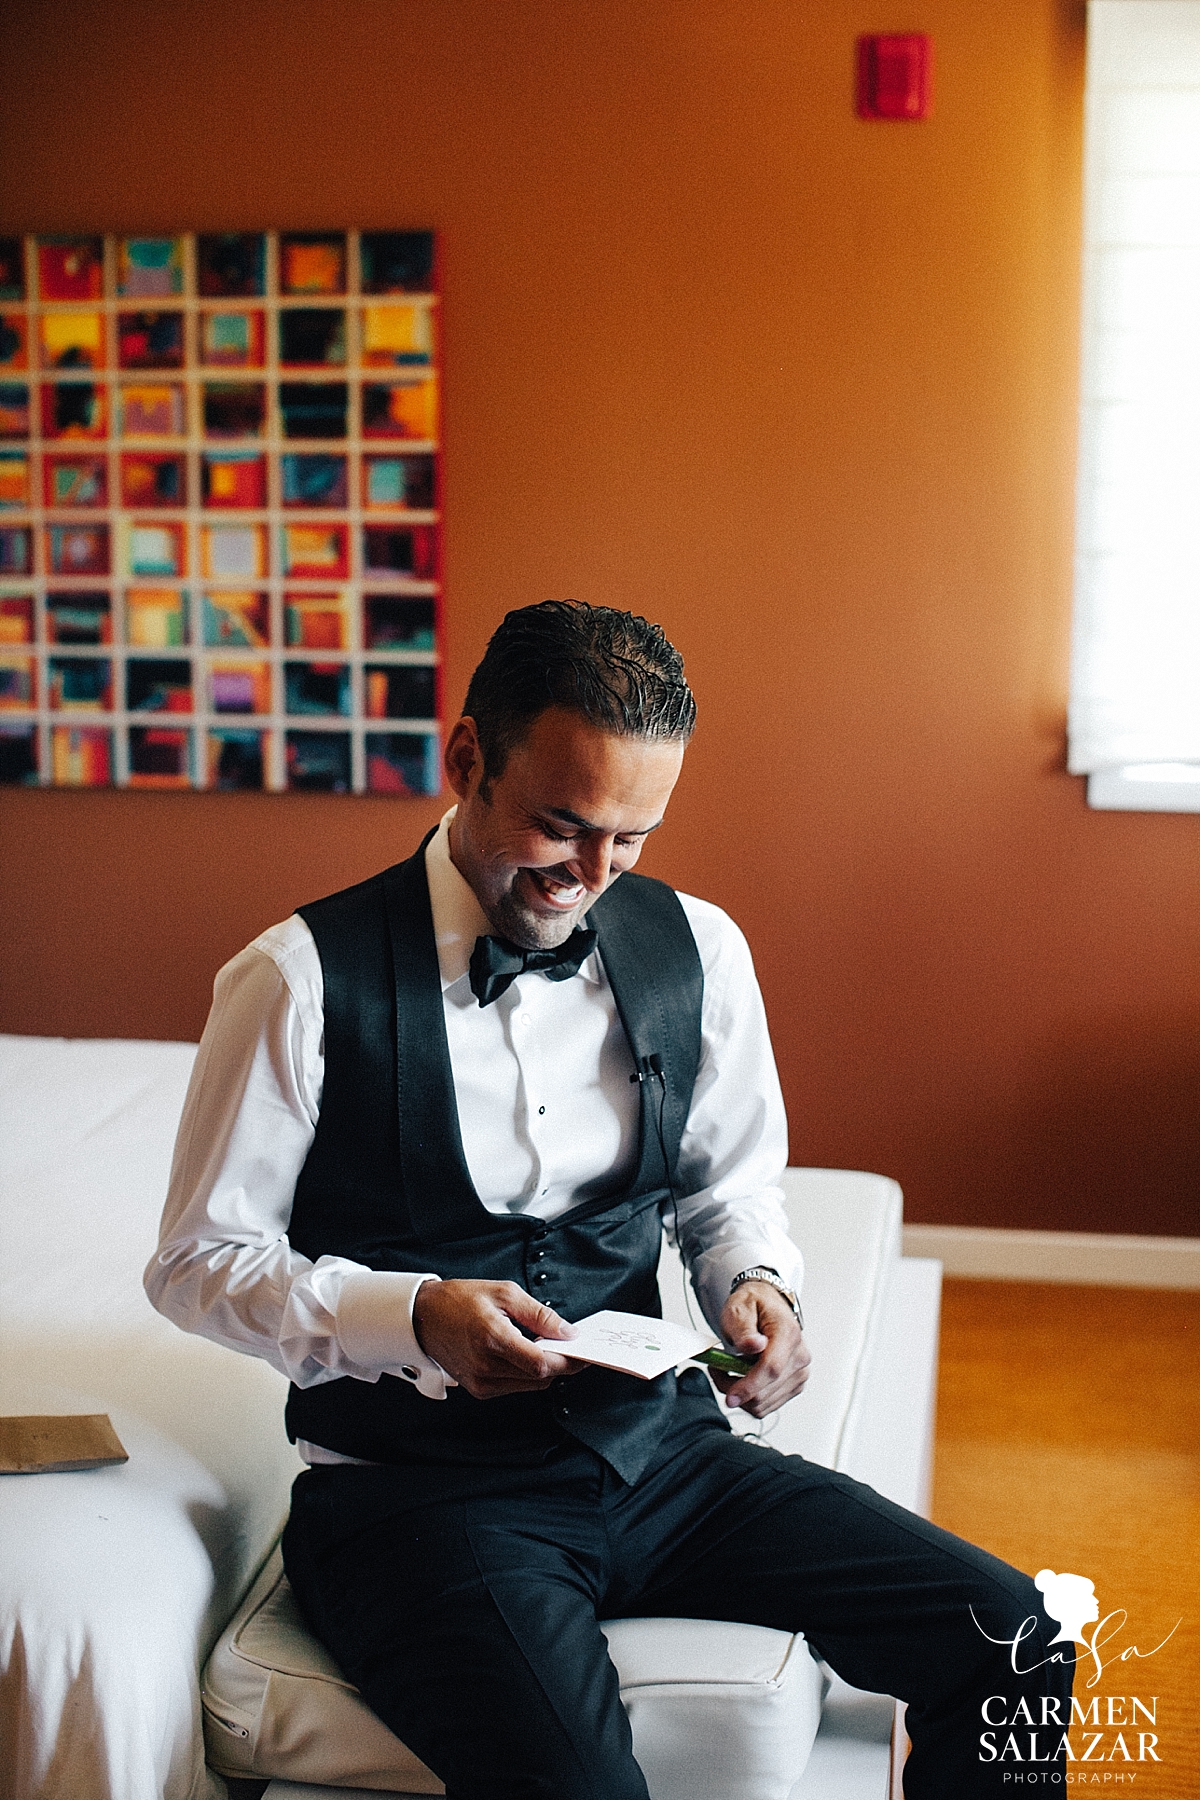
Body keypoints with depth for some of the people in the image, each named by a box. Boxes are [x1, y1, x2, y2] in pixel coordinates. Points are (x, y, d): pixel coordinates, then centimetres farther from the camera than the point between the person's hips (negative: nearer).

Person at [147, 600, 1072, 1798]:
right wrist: (414, 1318, -20)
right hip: (414, 1484, -4)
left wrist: (756, 1284, -5)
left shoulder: (696, 950, 4)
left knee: (1011, 1643, -11)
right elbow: (198, 1262, -4)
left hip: (651, 1446, 5)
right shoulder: (304, 981, -11)